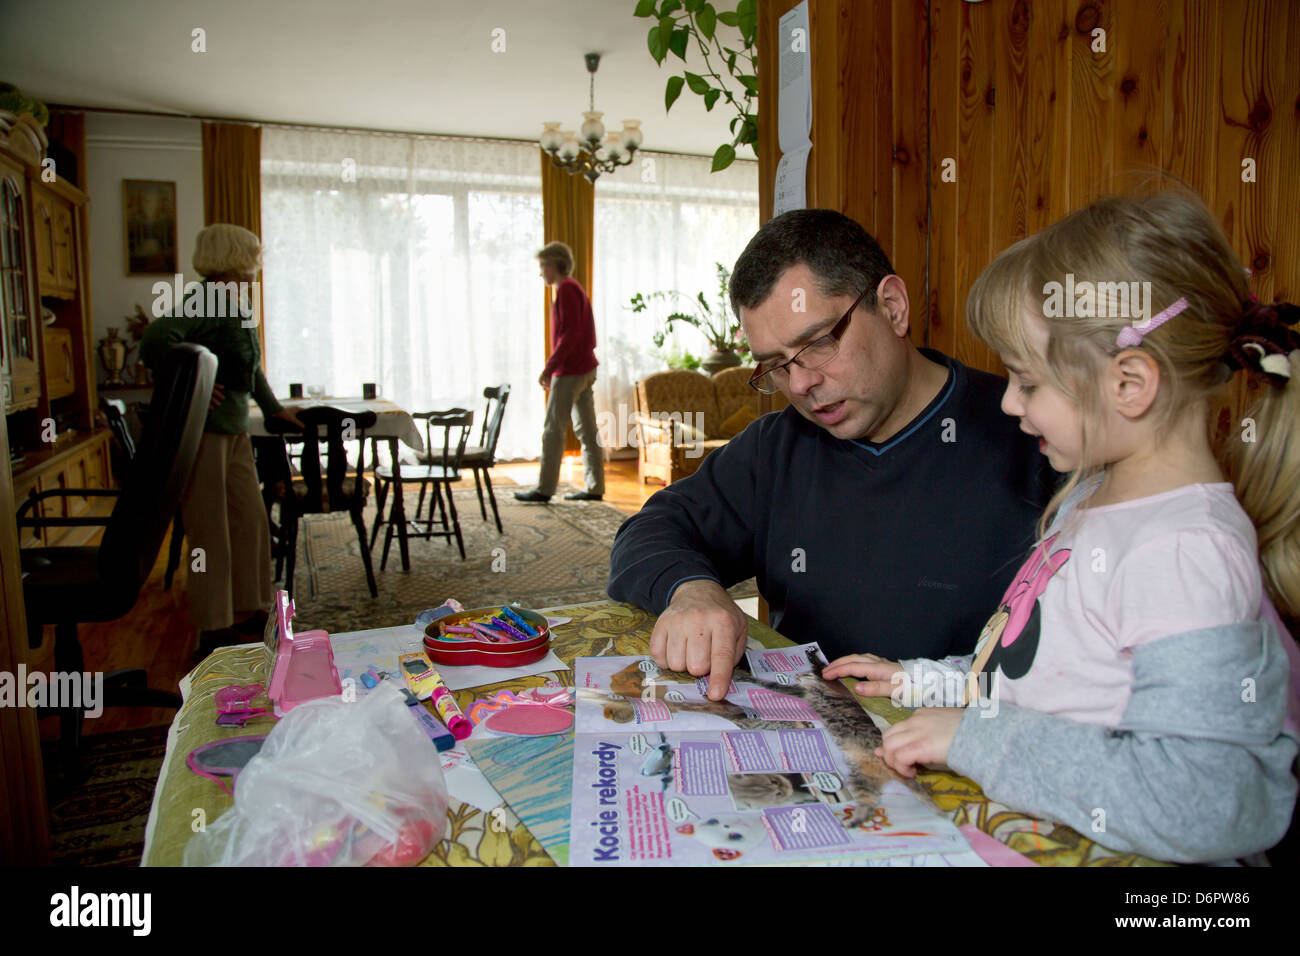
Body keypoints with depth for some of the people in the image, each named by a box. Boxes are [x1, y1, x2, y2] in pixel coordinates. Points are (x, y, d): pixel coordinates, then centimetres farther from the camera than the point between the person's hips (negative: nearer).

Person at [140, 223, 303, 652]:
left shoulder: (239, 305, 14)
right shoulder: (207, 300, -15)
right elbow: (155, 342, -29)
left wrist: (275, 408, 30)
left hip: (235, 431, 9)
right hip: (203, 431, -9)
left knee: (251, 521, 14)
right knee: (211, 532, -2)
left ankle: (247, 612, 27)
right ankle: (214, 629, 9)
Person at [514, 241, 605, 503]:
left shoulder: (566, 289, -12)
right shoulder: (576, 288, 18)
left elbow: (571, 333, -21)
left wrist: (550, 366, -19)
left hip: (570, 371, -10)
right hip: (585, 368, 10)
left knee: (553, 429, -5)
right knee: (587, 429, 8)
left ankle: (544, 489, -1)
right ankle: (595, 487, 11)